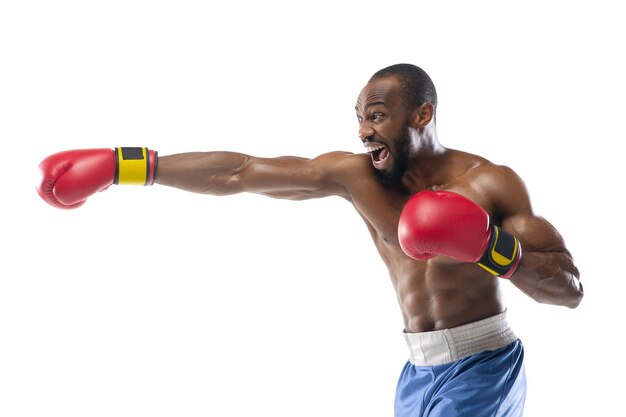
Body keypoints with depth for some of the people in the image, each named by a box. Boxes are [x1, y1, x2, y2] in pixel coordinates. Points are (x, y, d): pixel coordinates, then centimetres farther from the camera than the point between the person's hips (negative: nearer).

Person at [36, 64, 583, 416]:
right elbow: (239, 172, -4)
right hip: (420, 372, 5)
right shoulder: (355, 174, -1)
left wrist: (489, 245, -27)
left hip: (483, 370, -5)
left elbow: (571, 288, -11)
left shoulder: (489, 183, -11)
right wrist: (118, 166, -6)